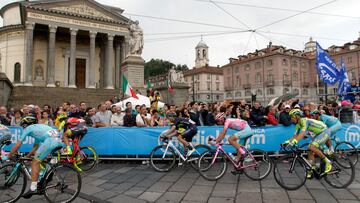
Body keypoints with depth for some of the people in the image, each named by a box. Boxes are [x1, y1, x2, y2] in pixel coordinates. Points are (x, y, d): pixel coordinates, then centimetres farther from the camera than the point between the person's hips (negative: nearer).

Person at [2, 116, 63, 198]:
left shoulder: (28, 128, 18)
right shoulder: (38, 127, 39)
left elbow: (18, 145, 15)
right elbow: (35, 147, 41)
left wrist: (8, 156, 25)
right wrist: (26, 157, 46)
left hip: (50, 141, -8)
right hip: (59, 141, 8)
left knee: (35, 163, 1)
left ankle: (33, 189, -4)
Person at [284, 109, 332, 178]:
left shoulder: (304, 120, -26)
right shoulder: (298, 125, 2)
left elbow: (302, 133, -40)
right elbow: (295, 136, 2)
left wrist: (293, 142, -49)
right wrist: (287, 142, -12)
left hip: (324, 132, -9)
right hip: (317, 134, 9)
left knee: (312, 147, -27)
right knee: (310, 152, 1)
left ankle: (327, 162, -11)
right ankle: (312, 170, 8)